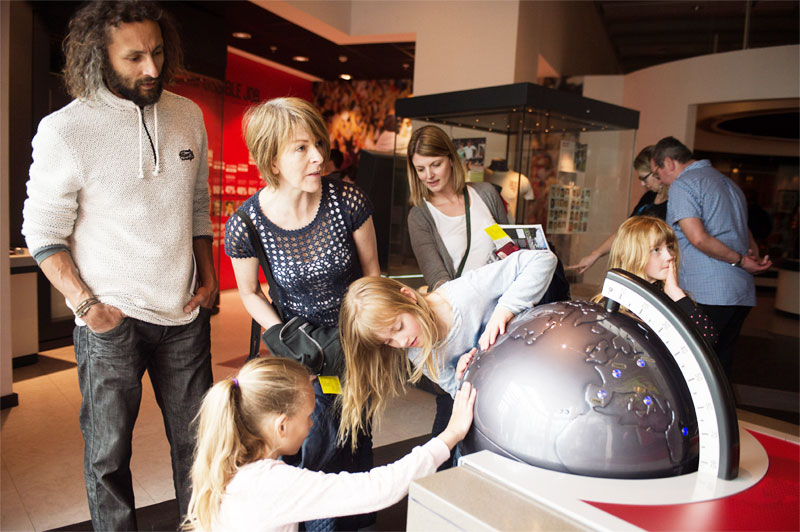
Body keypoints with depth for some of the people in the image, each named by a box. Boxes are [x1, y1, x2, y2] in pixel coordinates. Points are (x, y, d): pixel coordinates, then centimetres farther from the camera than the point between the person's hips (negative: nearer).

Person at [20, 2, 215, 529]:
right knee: (109, 451, 10)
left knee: (196, 439, 15)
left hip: (185, 314, 4)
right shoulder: (64, 130, -9)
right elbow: (43, 233, -4)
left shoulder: (188, 116, 4)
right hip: (112, 321, -3)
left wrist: (209, 278, 7)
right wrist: (86, 303, -13)